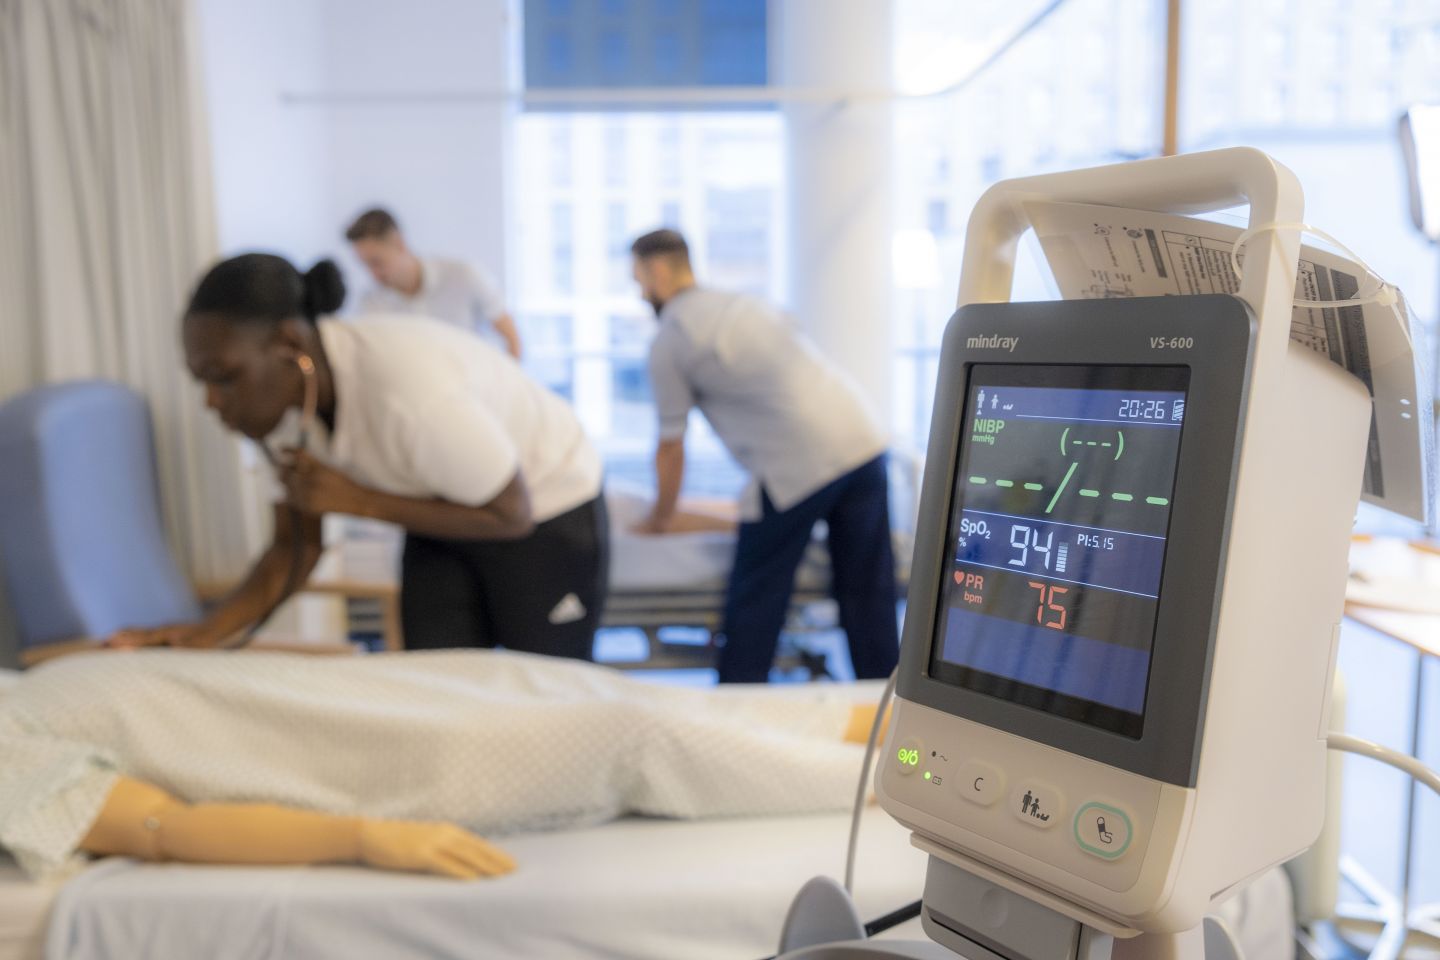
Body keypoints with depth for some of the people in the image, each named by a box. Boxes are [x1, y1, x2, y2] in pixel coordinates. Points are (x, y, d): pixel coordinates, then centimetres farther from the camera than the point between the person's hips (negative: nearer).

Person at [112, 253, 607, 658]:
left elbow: (512, 516, -24)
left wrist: (355, 499, -27)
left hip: (547, 516, -6)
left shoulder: (407, 389, -36)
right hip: (446, 520, 6)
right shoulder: (282, 399, -13)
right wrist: (207, 631, -20)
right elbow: (297, 546, -4)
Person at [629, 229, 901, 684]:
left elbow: (671, 447, 10)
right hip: (864, 440, 7)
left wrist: (661, 519, 26)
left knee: (754, 601, 8)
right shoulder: (742, 304, 27)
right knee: (869, 596, 14)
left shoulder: (668, 340, 5)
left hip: (797, 466, -7)